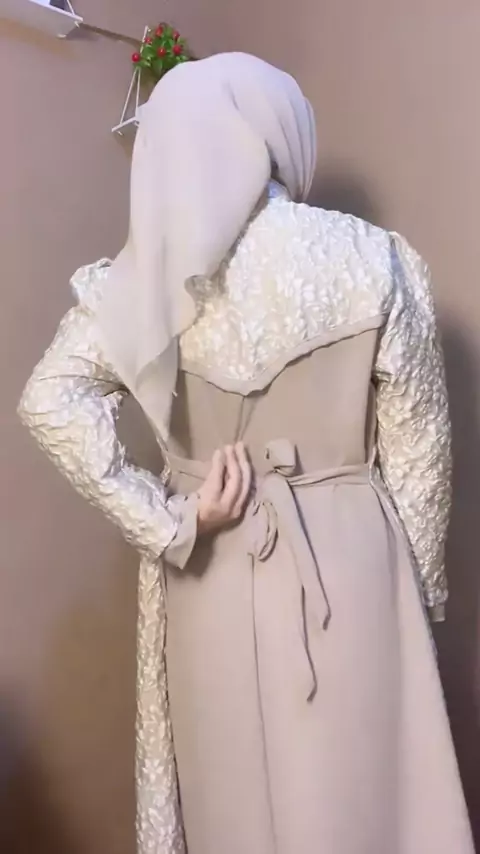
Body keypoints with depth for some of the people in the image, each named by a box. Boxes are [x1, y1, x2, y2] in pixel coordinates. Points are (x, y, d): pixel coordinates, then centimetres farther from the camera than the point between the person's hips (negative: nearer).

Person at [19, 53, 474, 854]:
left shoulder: (150, 270, -3)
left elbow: (51, 400, -14)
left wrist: (171, 522, -11)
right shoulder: (374, 259, -8)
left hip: (212, 569, 3)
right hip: (344, 557, -2)